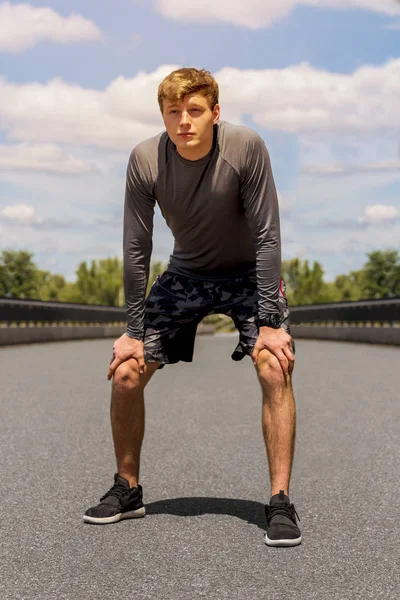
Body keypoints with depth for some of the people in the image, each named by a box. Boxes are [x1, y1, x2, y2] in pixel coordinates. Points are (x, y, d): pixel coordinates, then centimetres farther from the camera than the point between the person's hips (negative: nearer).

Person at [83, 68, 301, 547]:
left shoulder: (246, 148, -27)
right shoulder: (145, 160, -20)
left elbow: (267, 235, -22)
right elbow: (136, 249, -12)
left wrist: (270, 323, -23)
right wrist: (134, 331, -10)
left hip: (249, 272, -2)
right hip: (186, 273, 3)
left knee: (275, 369, -24)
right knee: (125, 373, -6)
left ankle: (280, 502, -12)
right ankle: (127, 490, 15)